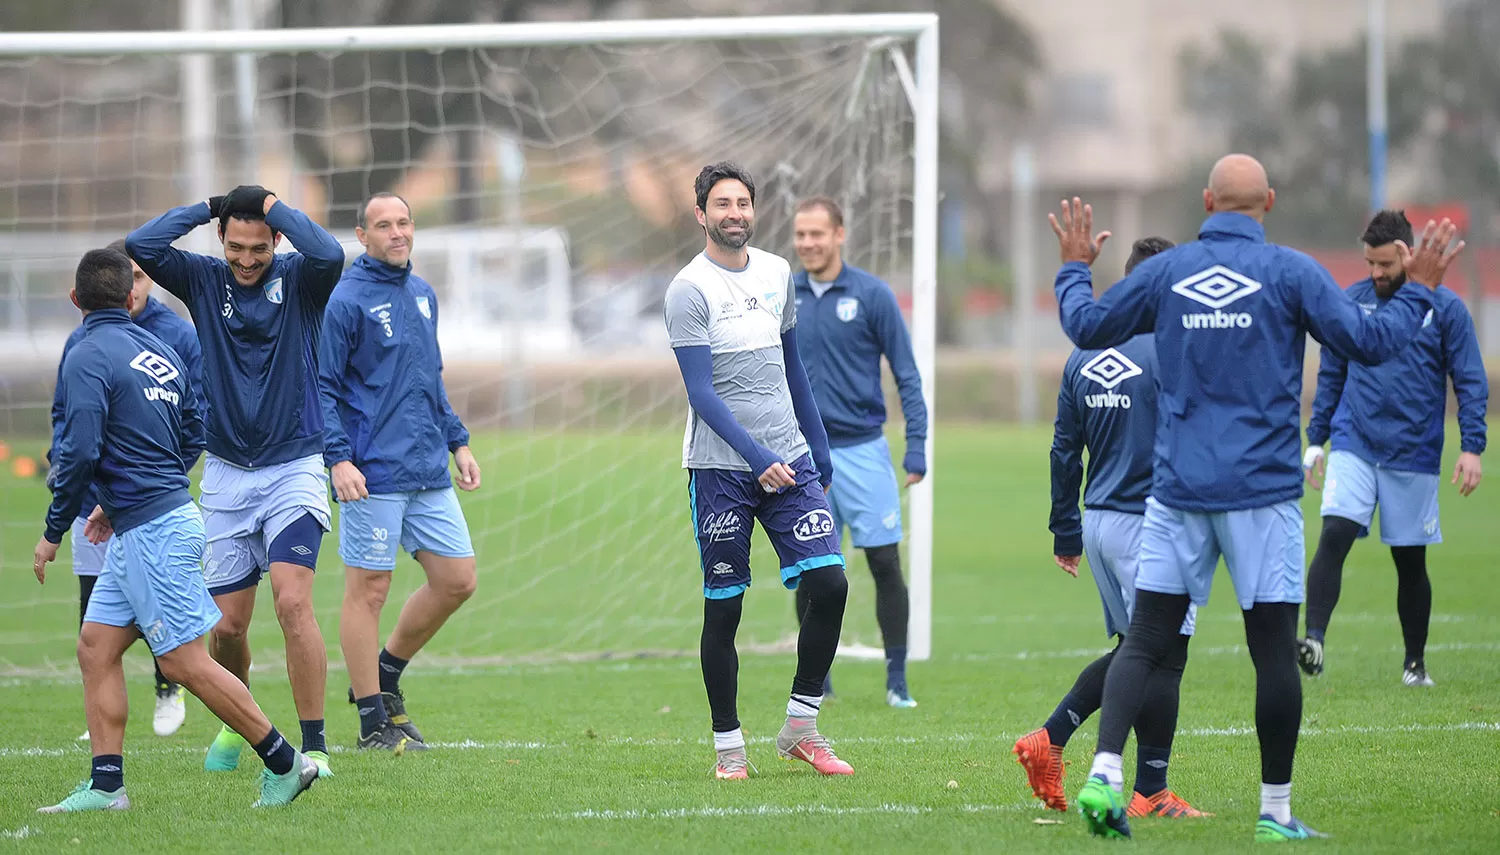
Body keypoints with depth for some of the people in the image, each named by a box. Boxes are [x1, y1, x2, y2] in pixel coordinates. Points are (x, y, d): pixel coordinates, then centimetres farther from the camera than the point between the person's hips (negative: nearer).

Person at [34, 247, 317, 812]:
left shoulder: (88, 358, -13)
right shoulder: (161, 352, 12)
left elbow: (79, 452, -22)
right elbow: (193, 436, 20)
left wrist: (53, 532, -10)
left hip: (151, 529, -9)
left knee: (184, 661, -5)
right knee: (95, 647, 9)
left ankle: (284, 763, -1)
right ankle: (106, 784, 5)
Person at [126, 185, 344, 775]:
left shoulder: (299, 280, -4)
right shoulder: (204, 280, 3)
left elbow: (329, 255, -27)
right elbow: (140, 247, -11)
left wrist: (276, 208, -14)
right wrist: (205, 209, -5)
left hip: (294, 468, -3)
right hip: (226, 476, 3)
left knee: (293, 602, -19)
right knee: (228, 624, 6)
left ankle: (314, 746, -14)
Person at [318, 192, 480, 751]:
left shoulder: (423, 295, 15)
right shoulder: (345, 301, -8)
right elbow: (322, 387, -10)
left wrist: (457, 442, 20)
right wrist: (338, 459, -19)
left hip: (429, 472, 8)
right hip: (373, 474, -7)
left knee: (457, 580, 6)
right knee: (369, 589, -2)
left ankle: (385, 674, 24)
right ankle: (374, 721, 4)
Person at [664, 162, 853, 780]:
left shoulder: (777, 274, 11)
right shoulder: (690, 290, -8)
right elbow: (702, 393, -14)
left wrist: (819, 450, 20)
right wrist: (757, 459, -23)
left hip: (789, 456, 5)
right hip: (721, 467, -5)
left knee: (829, 584, -7)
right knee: (723, 609, 0)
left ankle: (800, 727, 5)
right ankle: (728, 745, 9)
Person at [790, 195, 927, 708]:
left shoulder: (871, 295, -5)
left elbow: (907, 374, -3)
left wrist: (916, 447, -9)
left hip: (862, 450, -3)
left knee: (885, 564, -2)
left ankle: (897, 680, 5)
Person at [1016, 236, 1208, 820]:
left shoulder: (1084, 359, 10)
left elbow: (1064, 452, 14)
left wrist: (1066, 533, 20)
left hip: (1099, 524, 8)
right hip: (1149, 526, -8)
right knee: (1163, 656, -1)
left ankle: (1049, 739, 11)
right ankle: (1151, 793, 0)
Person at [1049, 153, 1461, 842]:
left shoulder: (1165, 272, 4)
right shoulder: (1290, 272, -4)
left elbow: (1086, 326, 15)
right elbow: (1369, 343, -4)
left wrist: (1073, 269, 33)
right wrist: (1418, 291, 11)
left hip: (1177, 492, 3)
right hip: (1262, 493, -3)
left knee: (1144, 642, 4)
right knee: (1274, 651, 3)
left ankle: (1104, 772, -14)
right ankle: (1276, 811, 7)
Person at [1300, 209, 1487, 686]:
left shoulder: (1445, 308, -1)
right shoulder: (1350, 303, 6)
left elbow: (1470, 381, 0)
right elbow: (1330, 377, 14)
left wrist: (1472, 447, -10)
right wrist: (1315, 440, 10)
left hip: (1414, 454, -1)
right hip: (1354, 445, 1)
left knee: (1410, 560, 6)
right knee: (1334, 536, -19)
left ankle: (1415, 662, 20)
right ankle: (1314, 641, -26)